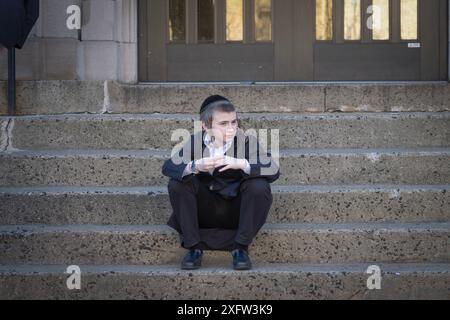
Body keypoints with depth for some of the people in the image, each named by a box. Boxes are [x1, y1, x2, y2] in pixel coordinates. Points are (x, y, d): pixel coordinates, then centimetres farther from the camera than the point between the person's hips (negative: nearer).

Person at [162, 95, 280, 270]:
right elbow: (167, 167, -15)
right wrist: (194, 167, -36)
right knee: (176, 183, -21)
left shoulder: (247, 141, -11)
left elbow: (274, 170, -21)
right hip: (204, 211, 1)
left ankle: (240, 248, -12)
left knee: (259, 186, -28)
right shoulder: (195, 141, -6)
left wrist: (241, 164, -38)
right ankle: (194, 247, -10)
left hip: (236, 211, -1)